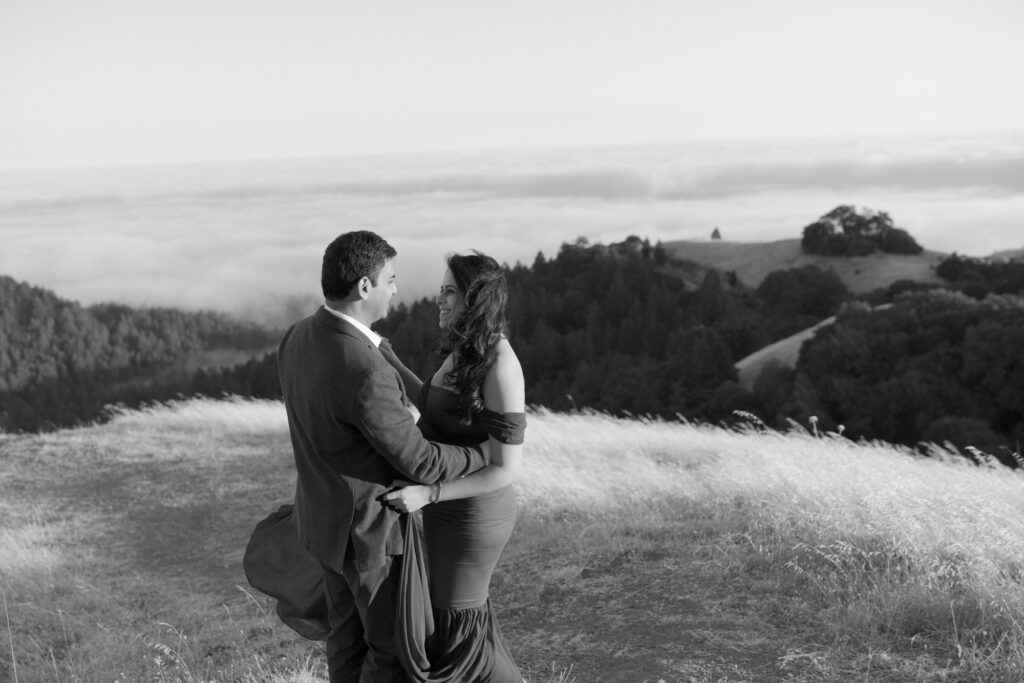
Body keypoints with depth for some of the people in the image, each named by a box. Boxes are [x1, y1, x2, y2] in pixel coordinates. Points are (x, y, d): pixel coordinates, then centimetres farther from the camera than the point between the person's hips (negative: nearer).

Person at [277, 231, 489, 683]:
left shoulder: (296, 339, -7)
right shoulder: (365, 374, -37)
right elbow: (420, 463, -27)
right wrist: (485, 454, -9)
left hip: (329, 514, 8)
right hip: (370, 529, -8)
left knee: (349, 632, 24)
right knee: (396, 645, 13)